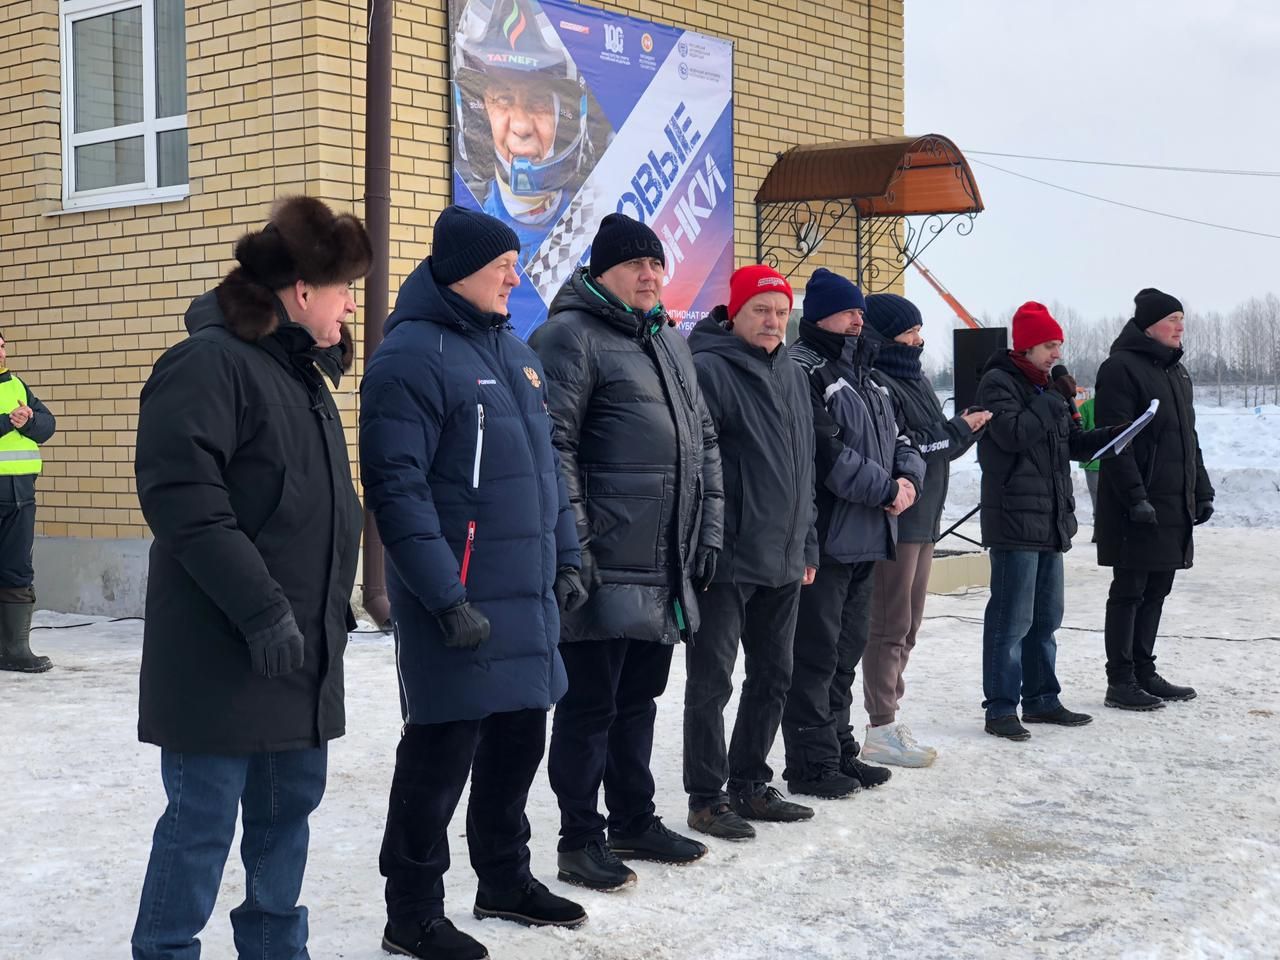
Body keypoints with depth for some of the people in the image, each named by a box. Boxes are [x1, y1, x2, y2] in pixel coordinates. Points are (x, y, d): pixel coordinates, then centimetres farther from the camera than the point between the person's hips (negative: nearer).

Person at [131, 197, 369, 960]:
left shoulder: (305, 373, 16)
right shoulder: (210, 362, -14)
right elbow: (181, 496, -22)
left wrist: (334, 607, 18)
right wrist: (261, 611, -22)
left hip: (304, 648, 9)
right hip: (225, 653, -9)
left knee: (288, 808, 15)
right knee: (203, 819, -1)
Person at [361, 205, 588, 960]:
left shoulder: (514, 351, 14)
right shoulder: (411, 356, -13)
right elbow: (396, 487, -19)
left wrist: (566, 557, 15)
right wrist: (445, 597, -22)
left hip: (528, 592, 8)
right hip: (461, 600, -8)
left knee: (517, 737, 17)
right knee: (442, 750, -1)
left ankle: (505, 879, 33)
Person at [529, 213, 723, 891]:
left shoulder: (671, 343, 19)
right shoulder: (570, 337, -8)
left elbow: (704, 441, 23)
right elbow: (552, 445, -15)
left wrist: (708, 532, 16)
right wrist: (573, 545, -19)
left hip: (666, 568, 8)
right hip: (606, 568, -8)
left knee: (638, 697, 18)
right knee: (590, 703, 0)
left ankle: (634, 821, 30)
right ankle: (579, 841, 11)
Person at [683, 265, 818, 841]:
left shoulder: (793, 376, 14)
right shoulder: (709, 370, -11)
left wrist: (807, 544, 19)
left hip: (783, 559, 8)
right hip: (728, 558, -8)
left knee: (773, 677, 14)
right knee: (711, 681, 0)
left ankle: (749, 784, 27)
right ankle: (706, 798, 9)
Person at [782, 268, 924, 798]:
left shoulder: (863, 374, 20)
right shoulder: (803, 371, -11)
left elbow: (897, 439, 21)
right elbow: (827, 452, -21)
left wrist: (909, 478, 0)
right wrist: (885, 489, -14)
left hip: (865, 539, 10)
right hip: (825, 539, -10)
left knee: (847, 647, 16)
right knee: (816, 651, -4)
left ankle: (839, 750, 27)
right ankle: (812, 763, 3)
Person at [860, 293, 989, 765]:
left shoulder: (917, 380, 16)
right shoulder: (875, 383, -14)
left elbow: (937, 444, 16)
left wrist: (963, 429, -3)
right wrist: (958, 431, -12)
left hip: (922, 518, 10)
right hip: (894, 519, -10)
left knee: (907, 626, 14)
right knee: (889, 626, -4)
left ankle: (888, 718, 23)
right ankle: (881, 730, 2)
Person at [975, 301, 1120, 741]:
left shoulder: (1045, 385, 19)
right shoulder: (998, 383, -8)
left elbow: (1072, 443, 22)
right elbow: (1013, 433, -24)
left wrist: (1109, 437, 5)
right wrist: (1055, 400, -18)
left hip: (1050, 519, 9)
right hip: (1014, 519, -9)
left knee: (1046, 616, 15)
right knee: (1011, 618, -8)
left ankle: (1041, 698, 25)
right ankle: (1000, 708, -2)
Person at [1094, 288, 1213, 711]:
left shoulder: (1176, 371, 18)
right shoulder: (1121, 368, -10)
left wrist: (1202, 491, 19)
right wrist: (1134, 497, -22)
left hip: (1174, 504, 9)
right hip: (1138, 507, -9)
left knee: (1155, 590, 13)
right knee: (1129, 591, -3)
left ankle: (1144, 672, 22)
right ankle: (1120, 681, 3)